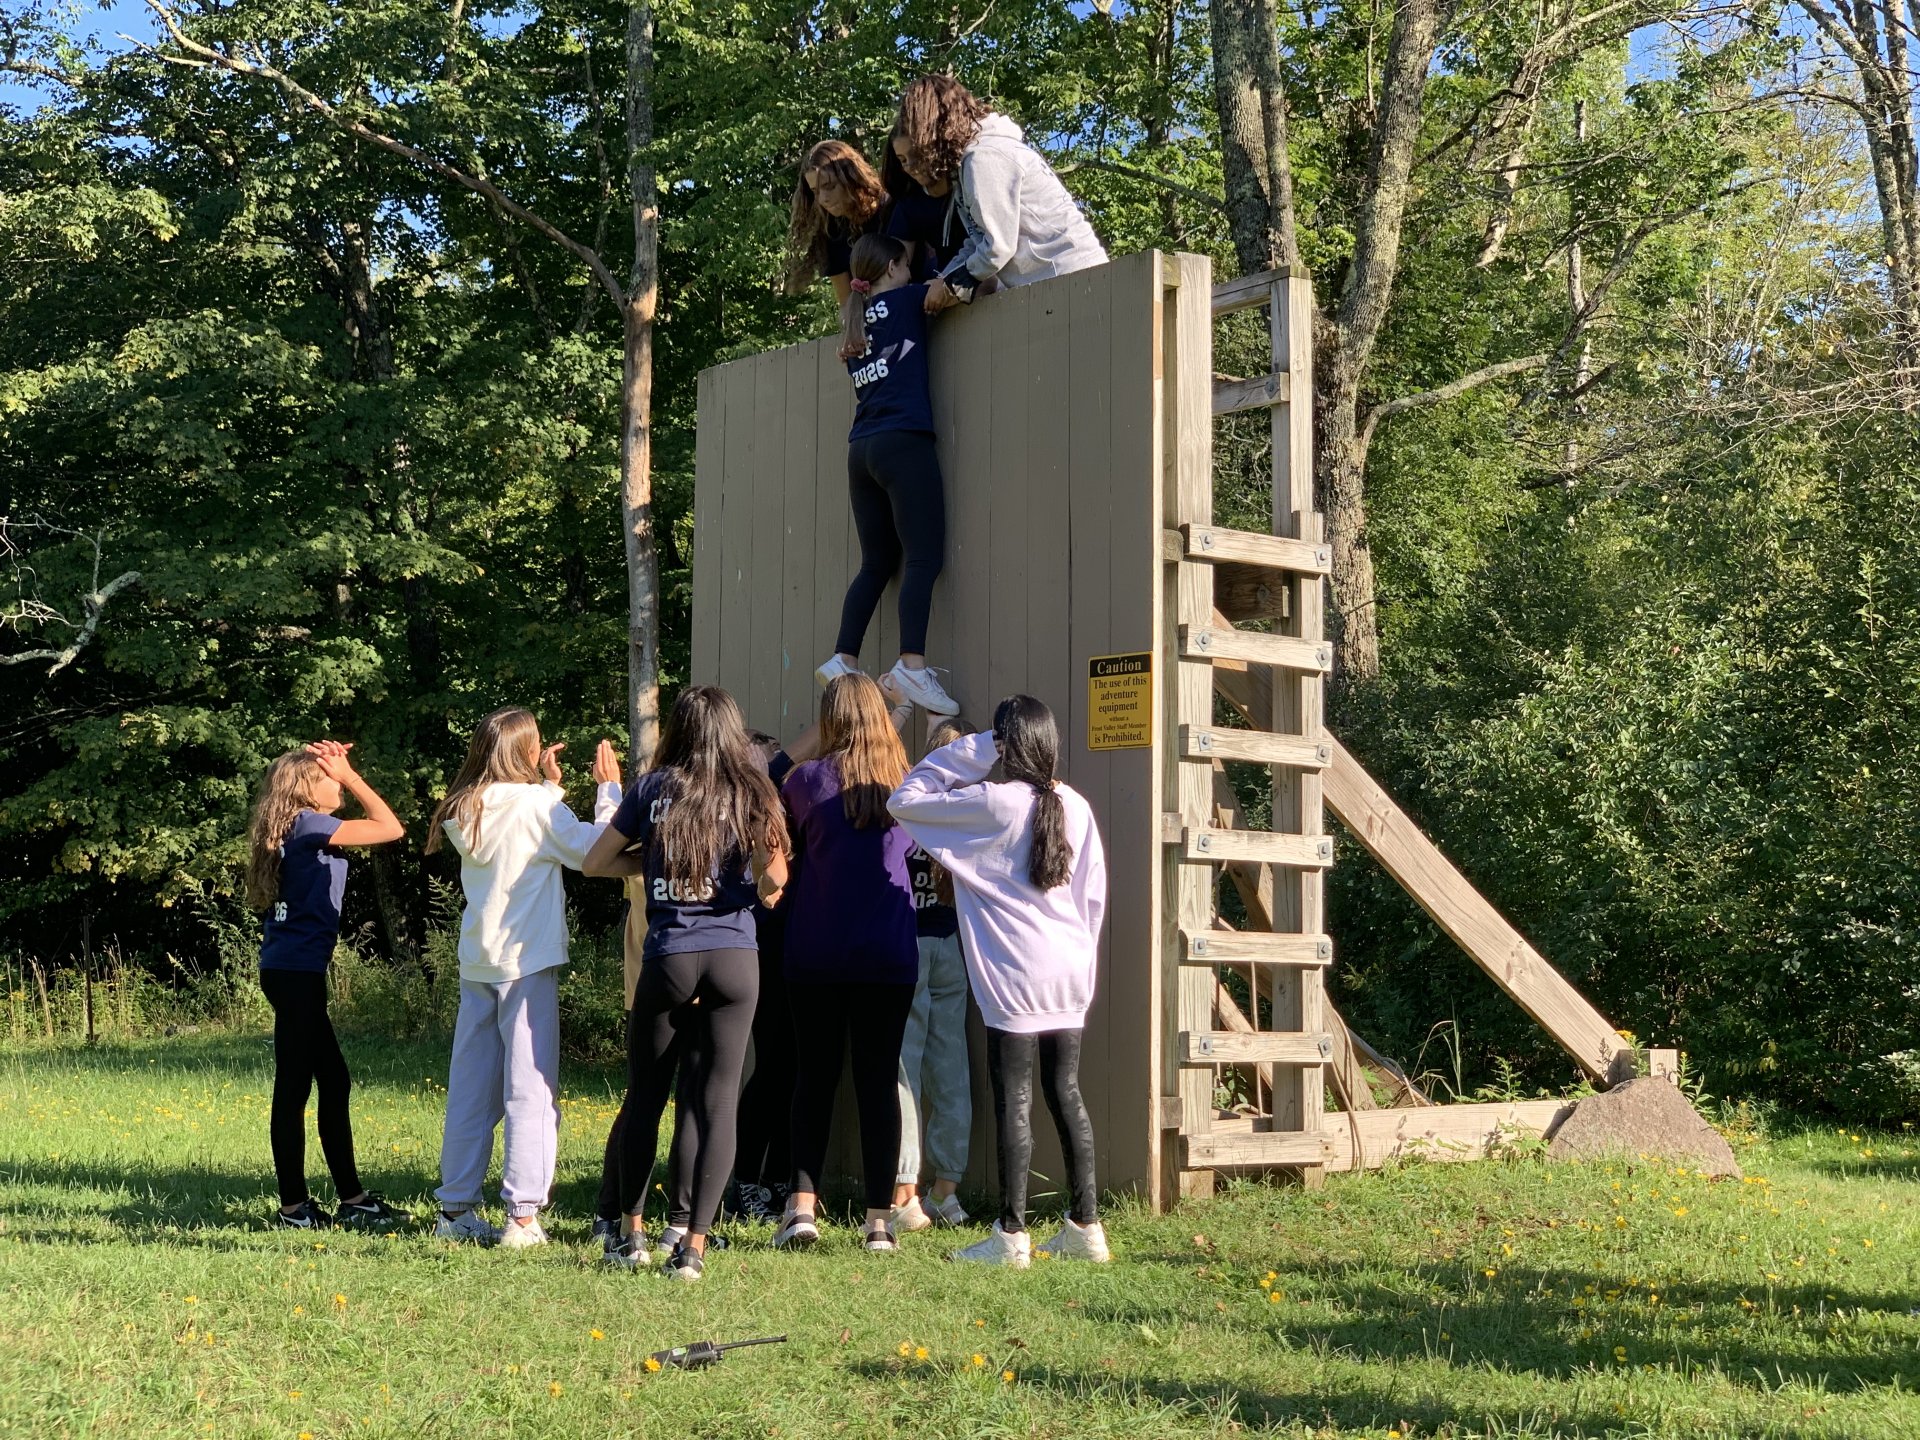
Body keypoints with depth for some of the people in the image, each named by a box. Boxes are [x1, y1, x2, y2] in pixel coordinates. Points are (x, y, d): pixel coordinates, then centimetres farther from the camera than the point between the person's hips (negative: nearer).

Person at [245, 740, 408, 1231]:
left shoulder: (294, 828, 15)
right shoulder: (309, 825, -11)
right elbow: (391, 828, -13)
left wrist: (339, 770, 19)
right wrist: (348, 774, -4)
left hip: (290, 969, 10)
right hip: (297, 972, -10)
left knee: (334, 1082, 13)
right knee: (294, 1087, -4)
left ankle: (352, 1198, 18)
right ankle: (293, 1208, 2)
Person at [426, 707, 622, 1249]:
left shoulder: (465, 810, 9)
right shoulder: (537, 804, -10)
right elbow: (596, 848, -14)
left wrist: (547, 784, 23)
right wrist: (608, 788, -3)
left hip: (476, 965, 6)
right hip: (527, 962, -6)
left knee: (471, 1090, 11)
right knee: (531, 1091, -3)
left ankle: (456, 1209, 15)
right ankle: (523, 1214, -6)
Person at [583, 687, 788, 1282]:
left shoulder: (654, 788, 3)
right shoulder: (752, 793, 2)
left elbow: (596, 861, 9)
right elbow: (775, 876, -9)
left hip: (667, 959, 0)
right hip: (735, 959, 0)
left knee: (644, 1098, 13)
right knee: (717, 1105, 0)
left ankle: (632, 1234, 19)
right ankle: (694, 1245, -5)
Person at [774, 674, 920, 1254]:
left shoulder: (807, 780, -5)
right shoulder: (905, 785, 2)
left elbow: (783, 852, 6)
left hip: (815, 953, -1)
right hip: (889, 956, 1)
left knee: (814, 1076, 8)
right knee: (879, 1080, 5)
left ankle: (803, 1202, -2)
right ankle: (879, 1219, 3)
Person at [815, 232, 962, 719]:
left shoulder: (855, 324, 21)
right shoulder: (904, 301, 4)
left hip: (861, 450, 7)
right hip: (903, 441, -7)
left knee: (876, 563, 11)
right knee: (924, 557, -12)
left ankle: (843, 660, 4)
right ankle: (912, 665, -24)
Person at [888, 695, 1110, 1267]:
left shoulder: (990, 803, -11)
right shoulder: (1075, 806, 6)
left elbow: (903, 801, -5)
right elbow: (1094, 893, 11)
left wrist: (964, 752, -1)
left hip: (1015, 975, -6)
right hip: (1071, 971, 6)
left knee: (1014, 1100, -2)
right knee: (1066, 1093, 12)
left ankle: (1011, 1235, 1)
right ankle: (1085, 1226, 15)